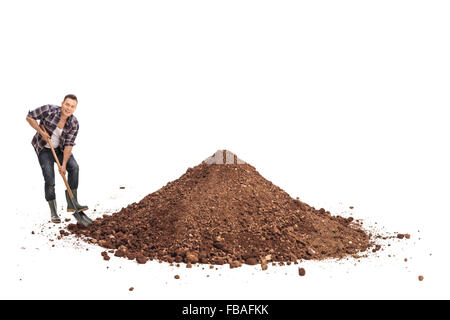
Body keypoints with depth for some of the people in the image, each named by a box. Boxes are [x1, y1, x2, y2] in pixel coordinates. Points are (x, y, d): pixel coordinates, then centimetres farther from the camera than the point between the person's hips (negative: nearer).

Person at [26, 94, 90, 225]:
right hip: (44, 148, -3)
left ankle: (72, 203, -13)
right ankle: (53, 212, 3)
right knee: (49, 179, -10)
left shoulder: (74, 124, -17)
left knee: (74, 167, -20)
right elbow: (29, 117, -13)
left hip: (60, 148, 3)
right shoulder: (49, 110, -25)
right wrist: (41, 132, -23)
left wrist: (63, 165, -21)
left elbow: (69, 145, -16)